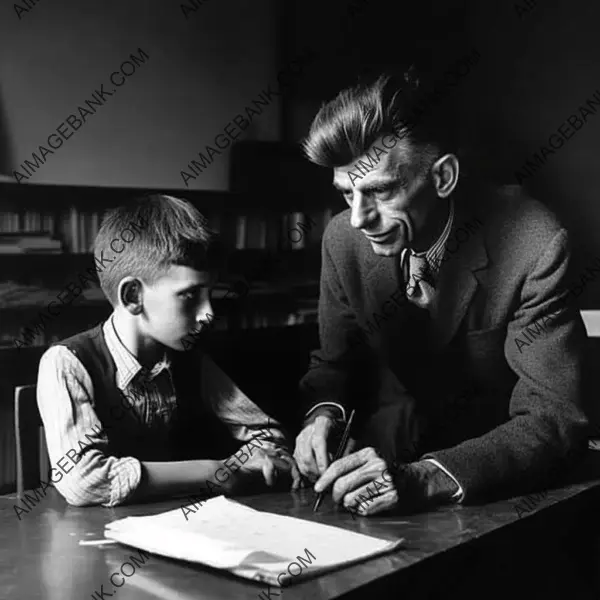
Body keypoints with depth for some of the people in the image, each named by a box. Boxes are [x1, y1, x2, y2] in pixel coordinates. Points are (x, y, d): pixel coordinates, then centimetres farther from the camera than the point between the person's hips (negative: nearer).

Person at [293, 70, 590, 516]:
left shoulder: (534, 246, -24)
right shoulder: (343, 238, -10)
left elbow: (554, 421, -26)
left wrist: (425, 478, -39)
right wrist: (325, 412, -18)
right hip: (393, 450, 3)